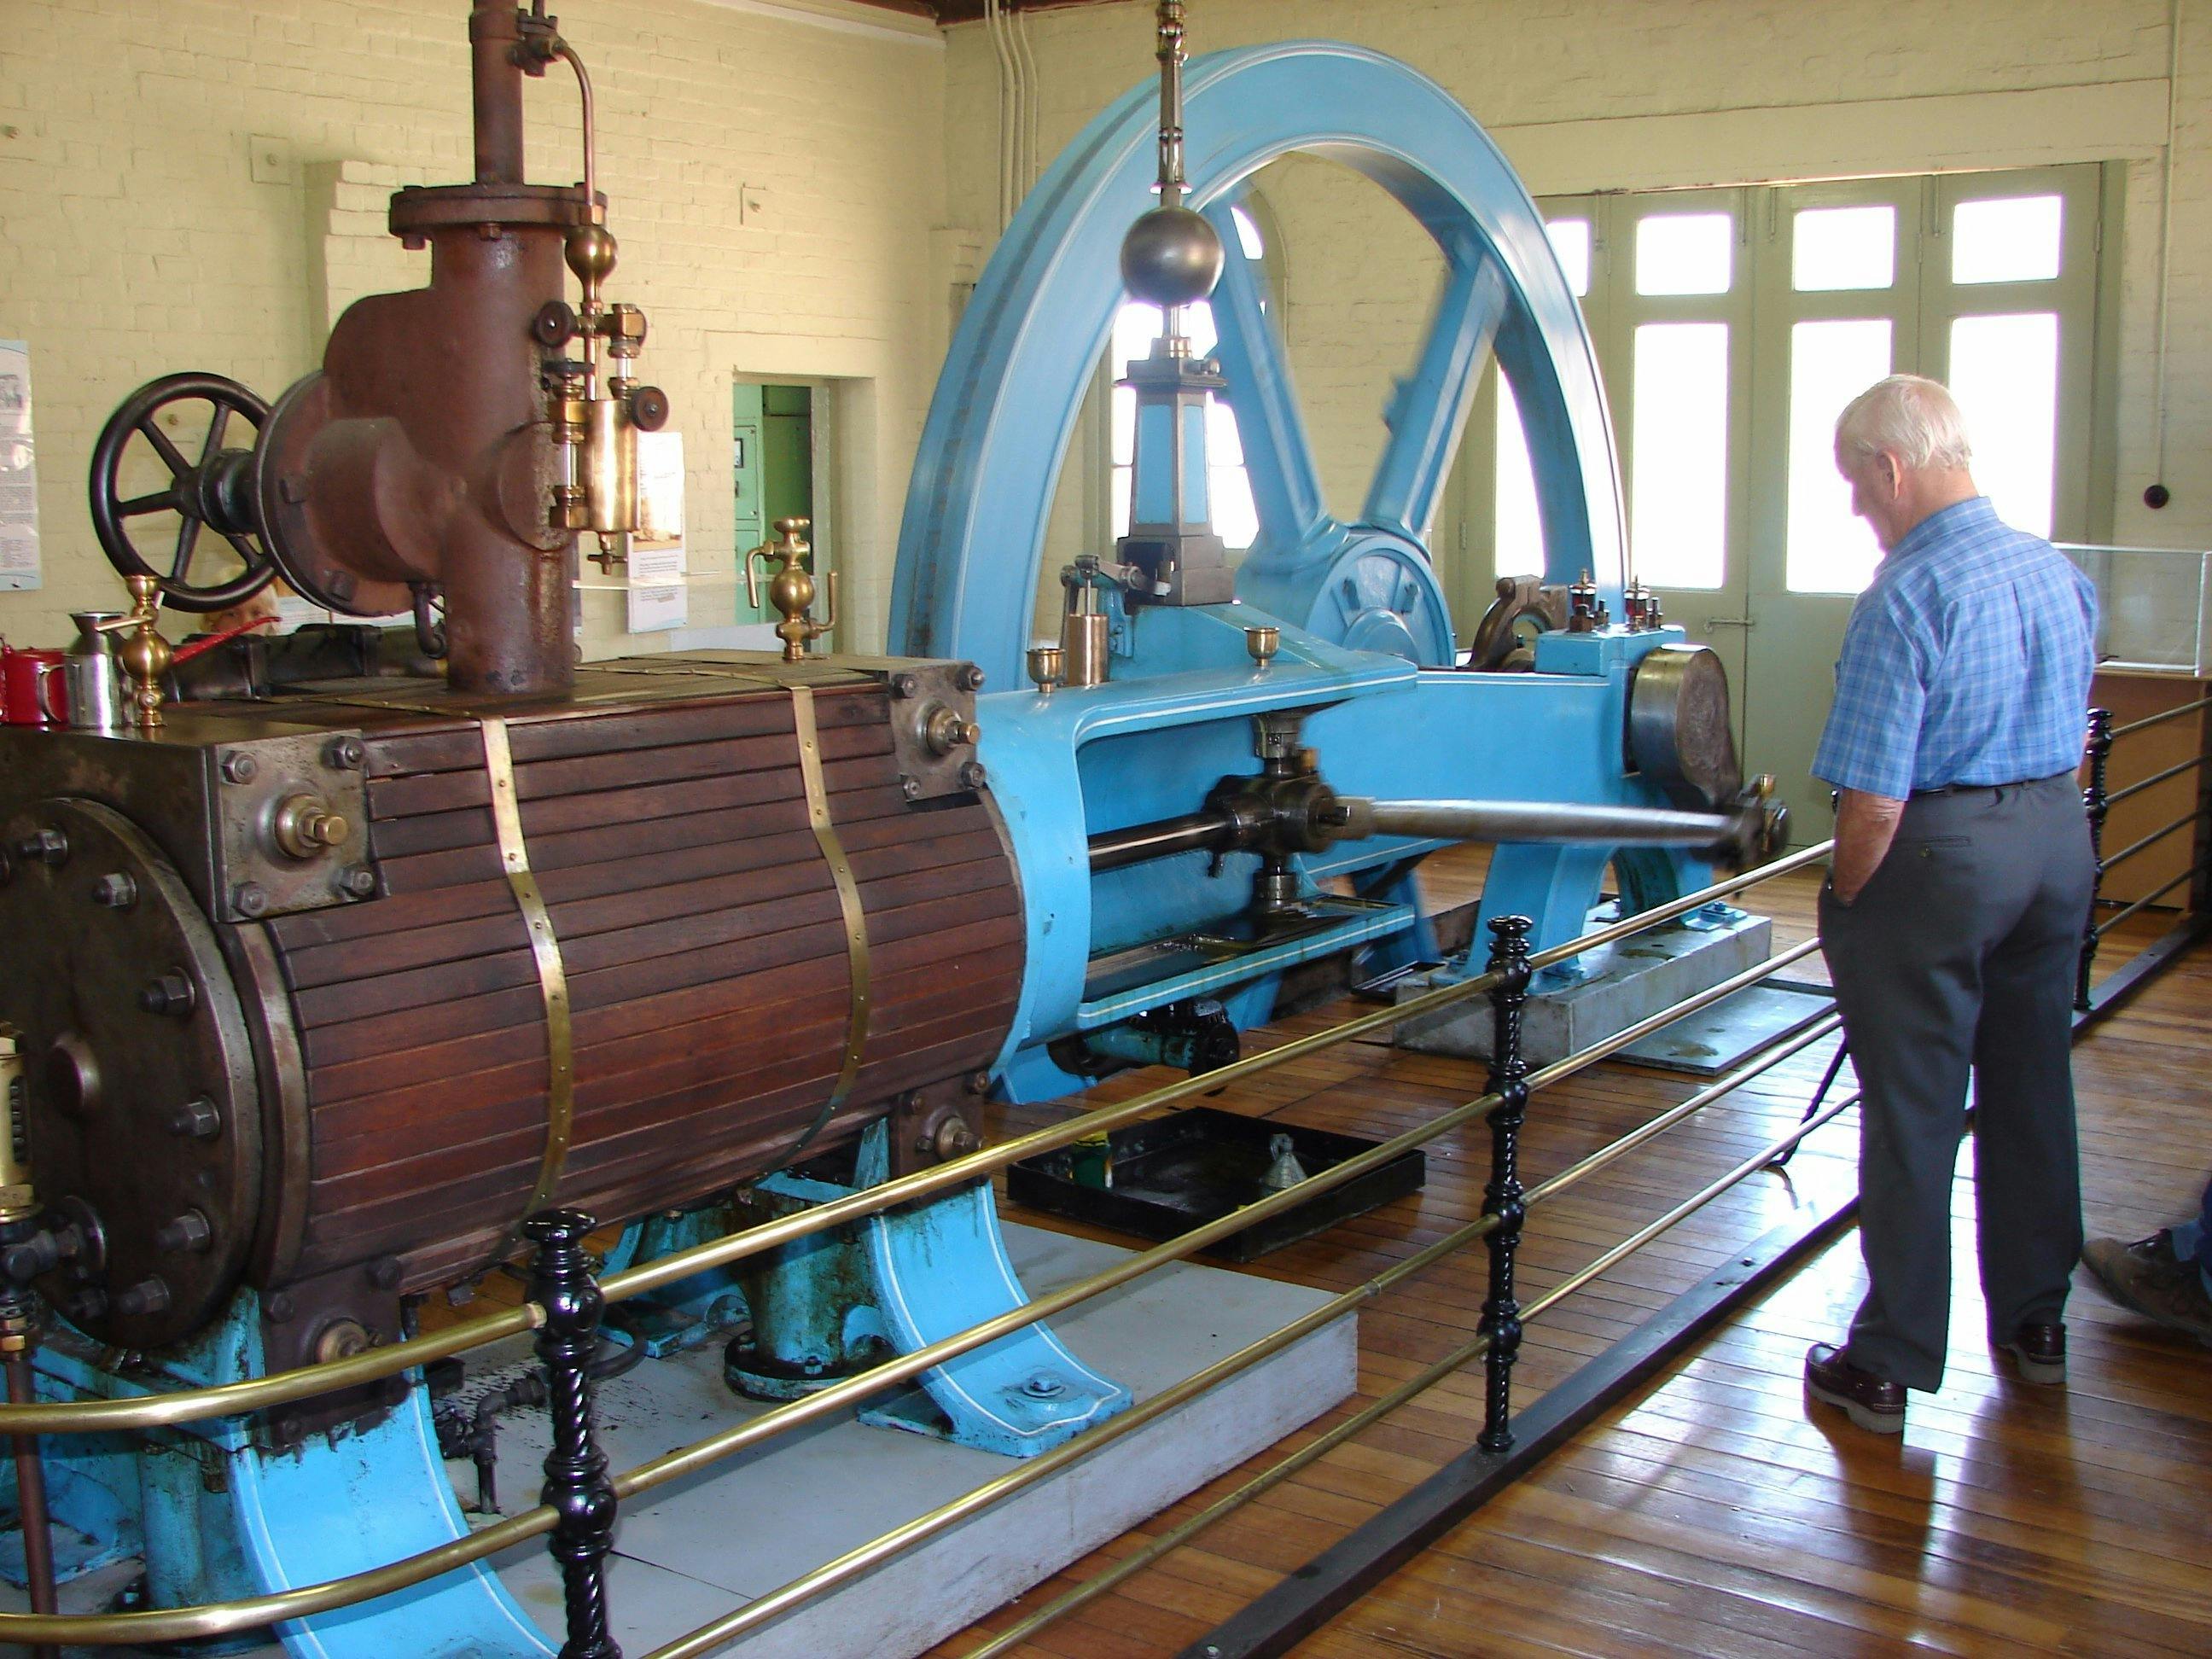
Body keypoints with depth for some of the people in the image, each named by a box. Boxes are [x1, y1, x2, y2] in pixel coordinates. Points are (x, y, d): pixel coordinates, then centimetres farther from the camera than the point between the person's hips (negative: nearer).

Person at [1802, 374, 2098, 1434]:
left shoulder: (1907, 595, -20)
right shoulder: (2059, 573, 5)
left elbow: (1873, 796, -22)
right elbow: (2067, 736, 15)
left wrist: (1844, 904, -9)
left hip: (1941, 855, -7)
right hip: (2059, 836, 8)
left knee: (1912, 1116, 2)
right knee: (2032, 1091, 19)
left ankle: (1889, 1367, 11)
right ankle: (2035, 1320, 34)